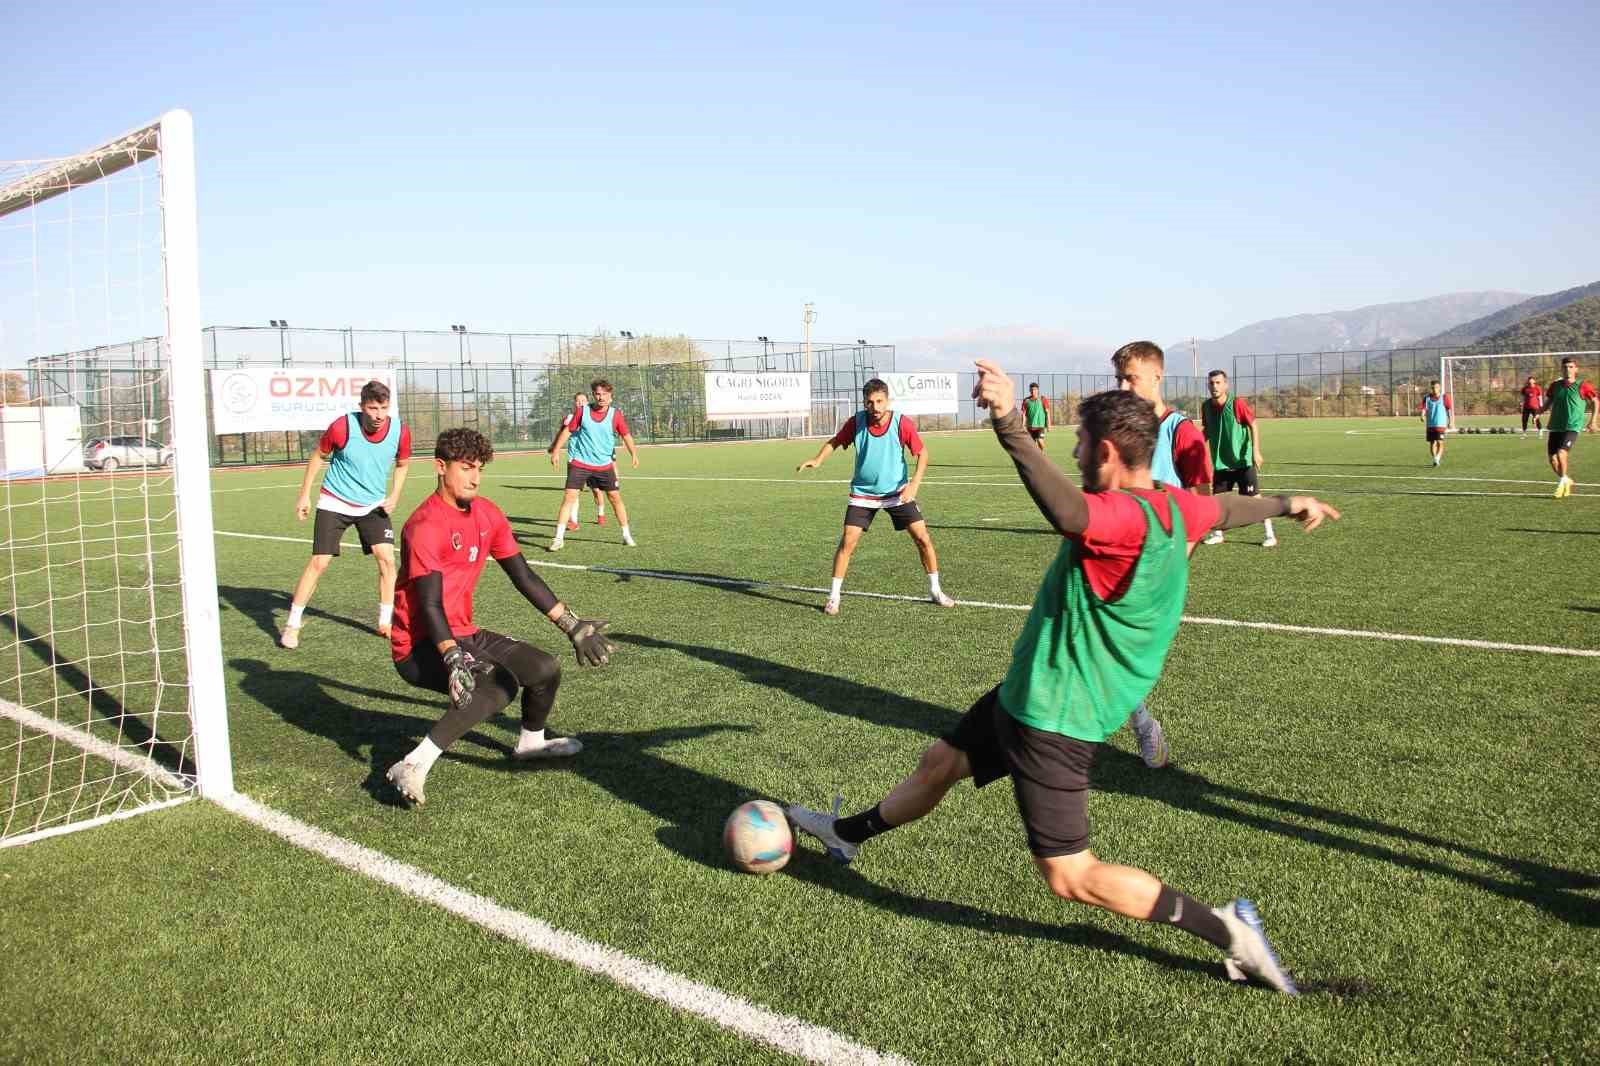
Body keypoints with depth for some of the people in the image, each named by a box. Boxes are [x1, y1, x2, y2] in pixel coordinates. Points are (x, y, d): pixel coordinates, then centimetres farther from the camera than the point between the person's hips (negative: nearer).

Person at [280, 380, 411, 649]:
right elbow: (318, 457, -2)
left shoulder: (400, 431, -14)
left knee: (387, 559, -8)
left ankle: (385, 623, 7)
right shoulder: (342, 427, -21)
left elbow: (402, 464, 8)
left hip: (373, 505, 3)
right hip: (334, 503, -2)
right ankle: (292, 625, 7)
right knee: (319, 562, -6)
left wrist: (395, 495, -4)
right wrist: (304, 495, -2)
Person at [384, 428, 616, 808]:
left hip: (464, 634, 8)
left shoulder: (488, 514, 5)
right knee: (500, 684, -31)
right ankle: (411, 767, -30)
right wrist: (454, 660, -38)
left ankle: (531, 743, 32)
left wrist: (573, 626, 8)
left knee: (547, 669, 4)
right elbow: (430, 605, -25)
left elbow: (524, 577, 10)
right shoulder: (425, 526, -20)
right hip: (420, 646, -8)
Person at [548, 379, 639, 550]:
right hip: (579, 463, -1)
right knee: (569, 497, -7)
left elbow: (626, 435, -1)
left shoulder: (615, 414, -4)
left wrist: (634, 454, -17)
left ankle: (627, 535, 20)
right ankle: (559, 538, -2)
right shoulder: (582, 411, -3)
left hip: (604, 465, 1)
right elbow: (567, 431, 6)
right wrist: (555, 451, 4)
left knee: (615, 497, 6)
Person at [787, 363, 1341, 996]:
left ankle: (1226, 930, 8)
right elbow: (1229, 507, 22)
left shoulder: (1125, 516, -28)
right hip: (1030, 692, 10)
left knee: (1070, 878, -1)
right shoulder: (1176, 506, 2)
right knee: (938, 764, 25)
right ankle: (850, 835, 49)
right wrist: (1294, 504, 42)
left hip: (1055, 717, -10)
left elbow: (1067, 512, -51)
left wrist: (1009, 425, -62)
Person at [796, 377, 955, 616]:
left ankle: (935, 591, 14)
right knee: (847, 542, -9)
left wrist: (915, 483, -19)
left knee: (922, 537, -4)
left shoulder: (902, 423, -17)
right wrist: (818, 459, -15)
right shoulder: (856, 422, -13)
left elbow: (922, 453, -7)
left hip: (897, 491, 0)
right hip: (863, 492, 0)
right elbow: (835, 442, 3)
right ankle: (833, 597, 5)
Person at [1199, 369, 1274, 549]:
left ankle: (1270, 535, 7)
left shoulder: (1237, 403, -13)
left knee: (1255, 497, -2)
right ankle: (1217, 534, 23)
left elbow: (1253, 426, -10)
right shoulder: (1206, 407, 0)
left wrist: (1256, 451, -17)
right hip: (1220, 463, 4)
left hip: (1242, 461, -4)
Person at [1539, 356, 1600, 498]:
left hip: (1572, 427, -4)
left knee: (1561, 453, -23)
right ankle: (1566, 481, 28)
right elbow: (1548, 401, 20)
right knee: (1552, 459, 2)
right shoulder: (1555, 385, 7)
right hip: (1555, 427, 4)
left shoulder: (1582, 386, -3)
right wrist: (1539, 412, 3)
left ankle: (1562, 482, -2)